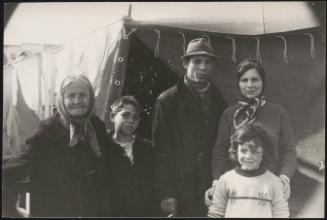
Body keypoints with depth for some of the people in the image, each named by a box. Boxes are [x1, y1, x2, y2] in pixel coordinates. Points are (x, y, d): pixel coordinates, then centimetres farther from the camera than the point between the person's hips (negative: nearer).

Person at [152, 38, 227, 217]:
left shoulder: (219, 102, 10)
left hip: (211, 189, 3)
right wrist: (165, 193, -10)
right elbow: (161, 150, -5)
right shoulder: (167, 101, -1)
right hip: (180, 192, -3)